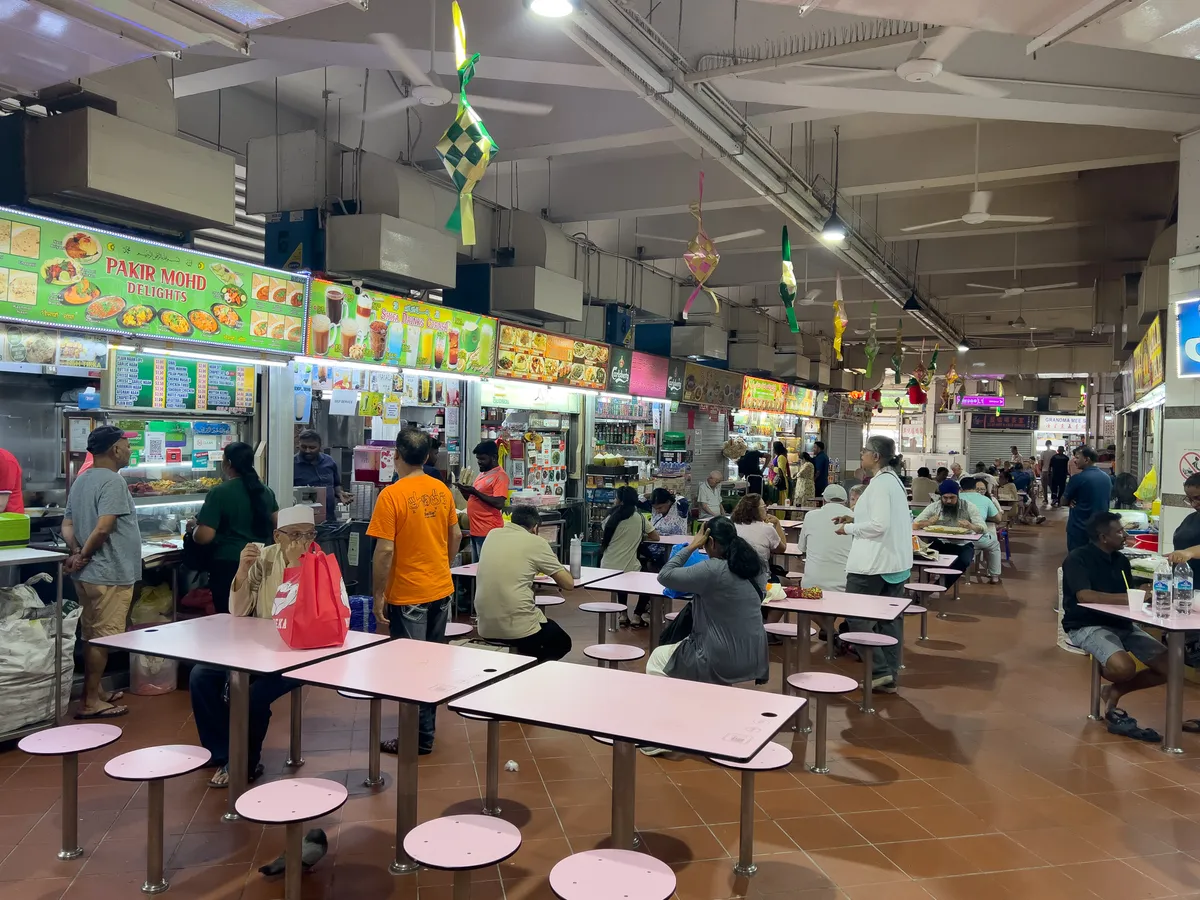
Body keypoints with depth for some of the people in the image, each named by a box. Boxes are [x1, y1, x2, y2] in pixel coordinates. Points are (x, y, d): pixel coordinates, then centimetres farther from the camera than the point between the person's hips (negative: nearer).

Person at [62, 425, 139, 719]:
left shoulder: (81, 480, 14)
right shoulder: (113, 481, -17)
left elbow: (67, 524, 10)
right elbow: (103, 528, -25)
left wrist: (76, 552, -4)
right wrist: (84, 555, -11)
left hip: (88, 573, 10)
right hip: (108, 574, -10)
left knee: (93, 636, 18)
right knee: (103, 638, -2)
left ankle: (95, 691, 29)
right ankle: (90, 702, 4)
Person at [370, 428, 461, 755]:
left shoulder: (392, 495, -17)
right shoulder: (442, 490, 2)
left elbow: (384, 550, -18)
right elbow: (456, 536, 10)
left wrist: (378, 596, -10)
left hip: (408, 595, -6)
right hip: (441, 590, 6)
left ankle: (420, 738, 13)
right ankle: (426, 726, 29)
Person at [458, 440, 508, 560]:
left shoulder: (500, 476, -11)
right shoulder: (483, 474, 17)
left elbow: (499, 503, -21)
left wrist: (475, 492, -18)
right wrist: (465, 491, 4)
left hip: (488, 532, -9)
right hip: (475, 530, 9)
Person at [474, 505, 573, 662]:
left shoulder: (493, 534, 10)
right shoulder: (535, 541, -4)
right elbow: (568, 583, 2)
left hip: (485, 628, 6)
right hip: (518, 629, -6)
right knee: (563, 643, 24)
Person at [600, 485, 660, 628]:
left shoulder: (611, 518, -2)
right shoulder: (639, 518, -3)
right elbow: (655, 537, 7)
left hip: (607, 568, 3)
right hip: (628, 568, -2)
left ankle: (623, 615, 27)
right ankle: (636, 616, 18)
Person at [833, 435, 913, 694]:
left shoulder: (880, 484, -16)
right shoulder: (894, 481, 15)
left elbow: (879, 525, -23)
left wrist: (849, 528, -10)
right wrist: (855, 520, 13)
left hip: (874, 563, -10)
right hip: (897, 561, 10)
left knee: (856, 616, -1)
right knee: (889, 619, 11)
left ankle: (879, 670, -1)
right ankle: (889, 676, 16)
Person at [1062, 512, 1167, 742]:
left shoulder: (1121, 560, 9)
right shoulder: (1077, 559, -13)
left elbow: (1129, 598, 11)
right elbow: (1085, 596, -26)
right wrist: (1128, 598, -27)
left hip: (1121, 624, 7)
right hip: (1087, 626, -7)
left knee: (1168, 667, -6)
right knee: (1124, 668, -33)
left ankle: (1114, 691, 12)